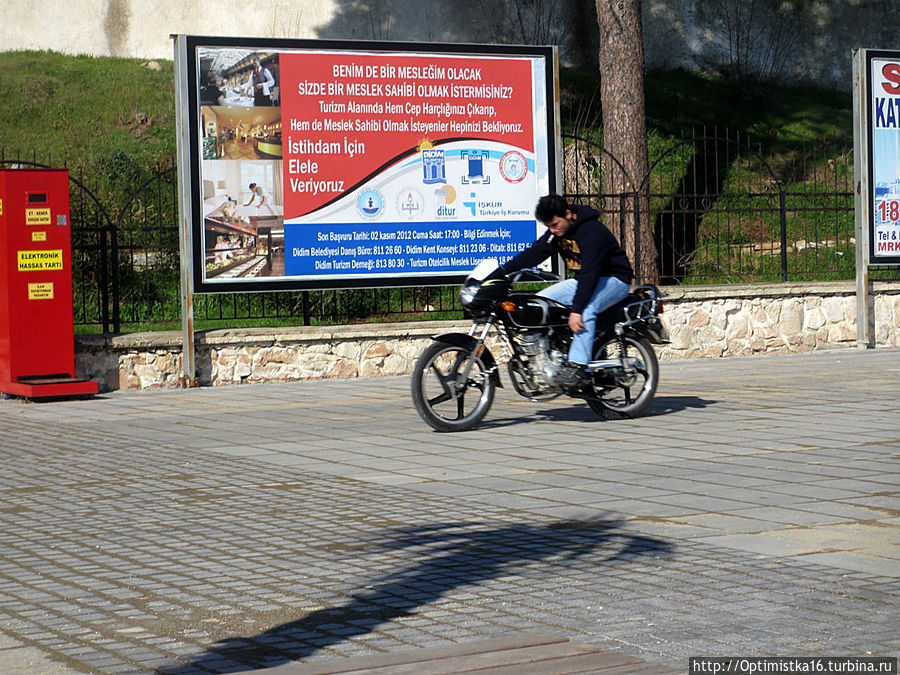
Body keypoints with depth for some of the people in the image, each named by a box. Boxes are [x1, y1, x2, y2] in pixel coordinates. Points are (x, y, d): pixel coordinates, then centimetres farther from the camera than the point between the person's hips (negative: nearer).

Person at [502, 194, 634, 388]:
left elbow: (590, 272, -33)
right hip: (584, 279, 9)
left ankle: (577, 366, -41)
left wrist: (576, 310, -39)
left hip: (614, 279, -9)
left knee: (585, 310, -37)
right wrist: (503, 270, -9)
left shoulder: (592, 232, -27)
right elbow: (534, 254, 4)